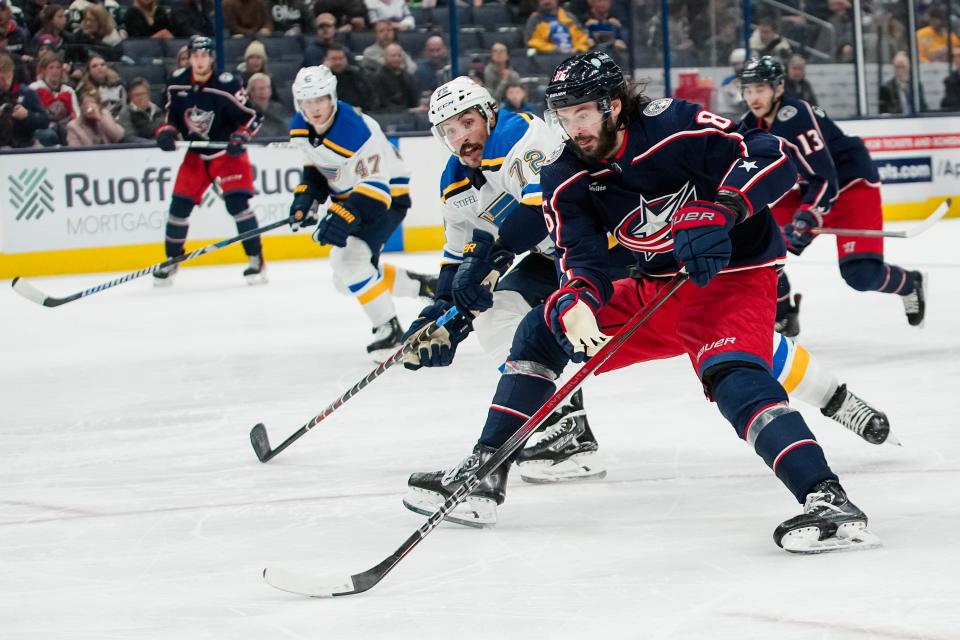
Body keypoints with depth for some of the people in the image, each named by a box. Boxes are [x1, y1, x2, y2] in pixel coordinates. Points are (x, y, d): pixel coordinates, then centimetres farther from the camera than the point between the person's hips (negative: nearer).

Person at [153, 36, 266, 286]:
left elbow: (252, 116, -15)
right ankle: (171, 261, 17)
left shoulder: (226, 85, -21)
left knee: (237, 202, -18)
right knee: (180, 204, 1)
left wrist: (240, 137, -30)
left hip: (227, 153, -5)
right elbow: (171, 114, 9)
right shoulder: (177, 83, -6)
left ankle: (256, 259, -11)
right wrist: (166, 132, -10)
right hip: (196, 154, 5)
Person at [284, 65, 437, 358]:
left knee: (349, 259, -27)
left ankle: (389, 329, -17)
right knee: (347, 279, 14)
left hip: (387, 194, -9)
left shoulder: (356, 131, -33)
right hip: (348, 196, 9)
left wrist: (344, 216, -47)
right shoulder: (300, 130, -7)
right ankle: (420, 285, 32)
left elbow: (375, 186, -36)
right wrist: (307, 196, -7)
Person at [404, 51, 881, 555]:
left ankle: (827, 499, -44)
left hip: (730, 277, -8)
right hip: (656, 288, 8)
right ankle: (484, 471, 14)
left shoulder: (674, 127, -21)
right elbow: (581, 257, -10)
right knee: (544, 330, 9)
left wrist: (718, 212, -39)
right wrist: (574, 304, -33)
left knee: (734, 378, -34)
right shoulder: (565, 181, -3)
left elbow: (773, 158, -25)